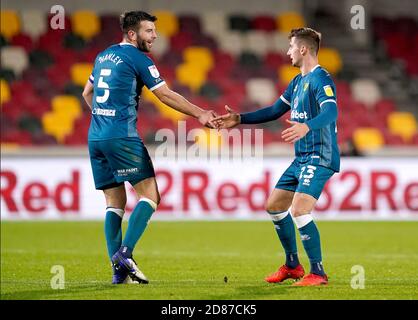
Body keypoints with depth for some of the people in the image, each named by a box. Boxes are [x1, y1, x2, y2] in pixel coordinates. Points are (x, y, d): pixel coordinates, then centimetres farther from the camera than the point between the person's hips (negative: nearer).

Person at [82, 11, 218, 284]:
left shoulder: (103, 56, 18)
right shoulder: (138, 59, -5)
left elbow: (87, 93, 28)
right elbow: (166, 95, -7)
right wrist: (200, 114, -2)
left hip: (96, 138, 8)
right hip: (121, 137, -8)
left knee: (115, 203, 9)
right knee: (150, 196, -3)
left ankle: (119, 271, 4)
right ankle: (125, 253, -16)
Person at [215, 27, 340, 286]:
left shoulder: (320, 78, -15)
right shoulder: (298, 81, 16)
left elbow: (331, 111, -31)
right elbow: (275, 110, 25)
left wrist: (307, 127, -49)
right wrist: (240, 119, 21)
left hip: (320, 157, -10)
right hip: (302, 158, 10)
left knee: (299, 210, -22)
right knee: (274, 206, 16)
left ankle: (318, 273, -12)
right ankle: (293, 266, 27)